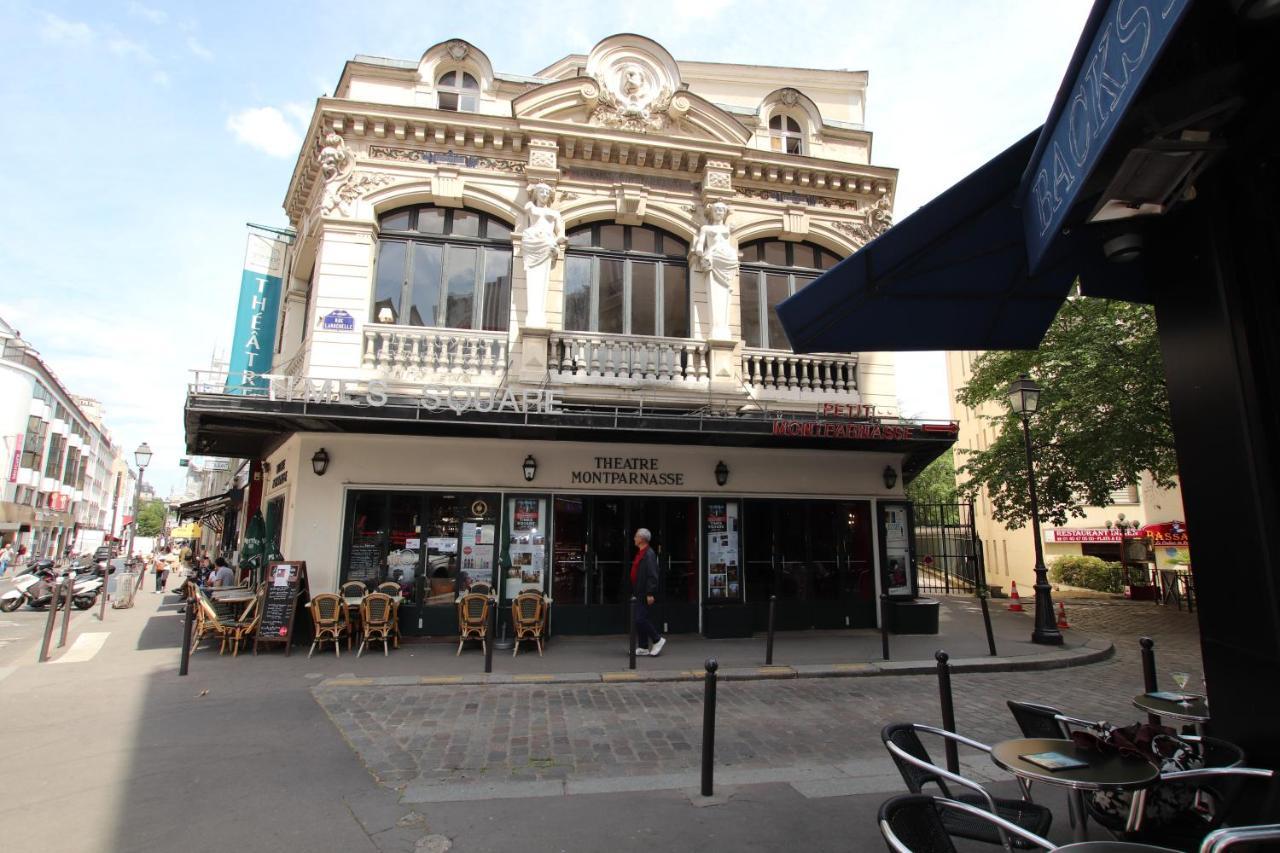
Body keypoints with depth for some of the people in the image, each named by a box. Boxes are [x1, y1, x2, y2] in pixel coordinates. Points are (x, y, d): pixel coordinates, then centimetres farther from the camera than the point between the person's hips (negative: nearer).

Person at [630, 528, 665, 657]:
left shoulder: (649, 554, -16)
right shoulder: (640, 553, 15)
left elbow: (652, 575, -21)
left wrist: (650, 594, -23)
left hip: (645, 594, -10)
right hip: (639, 593, 10)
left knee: (640, 619, -10)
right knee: (639, 620, 11)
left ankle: (657, 640, 5)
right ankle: (644, 647, 18)